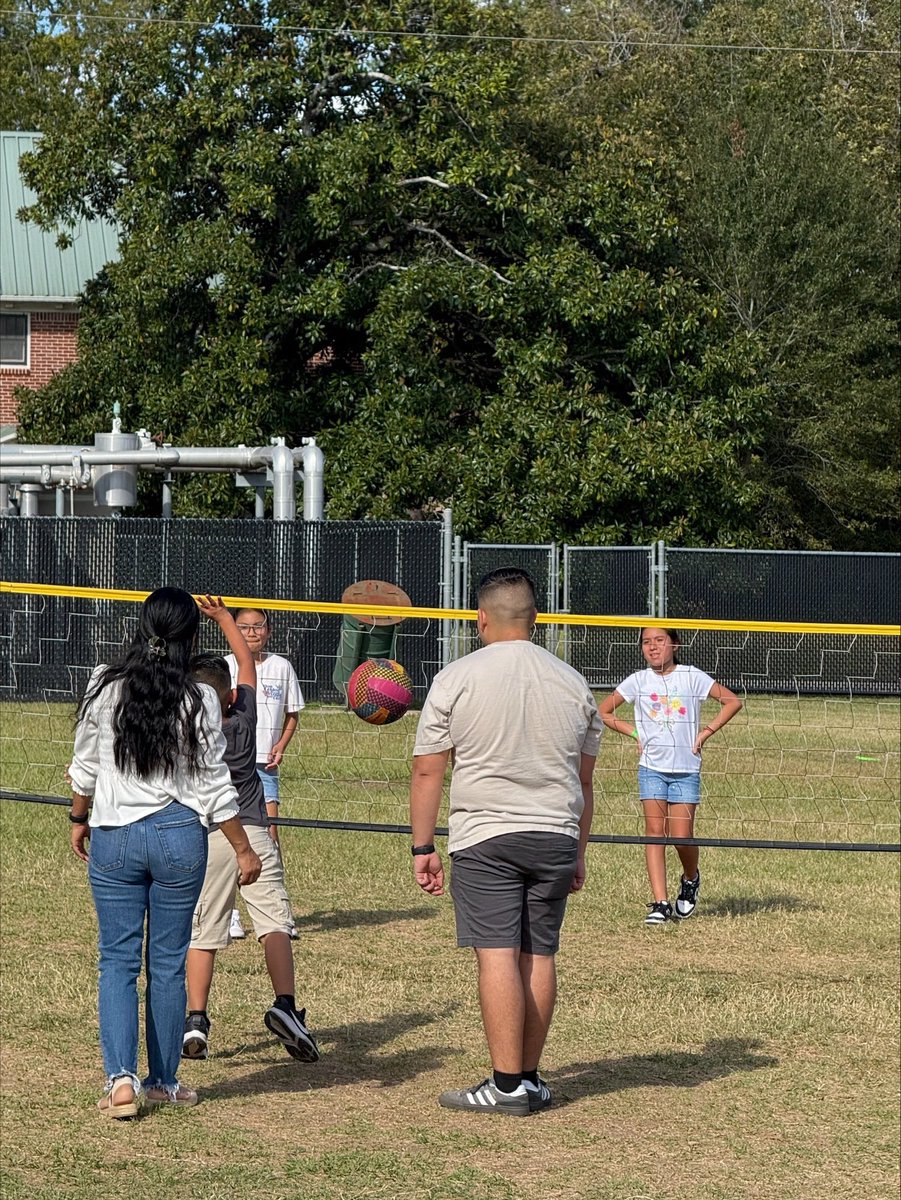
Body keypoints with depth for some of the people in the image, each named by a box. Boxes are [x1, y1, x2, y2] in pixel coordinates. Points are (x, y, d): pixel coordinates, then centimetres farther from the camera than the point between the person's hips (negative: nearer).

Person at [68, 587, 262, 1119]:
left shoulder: (105, 687, -3)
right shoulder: (200, 700, -8)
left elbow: (85, 768, 6)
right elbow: (214, 785, -4)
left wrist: (79, 820, 23)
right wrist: (244, 850, 6)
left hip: (114, 836, 1)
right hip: (179, 836, -1)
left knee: (118, 959, 6)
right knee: (168, 962, 9)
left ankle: (121, 1078, -9)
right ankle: (163, 1081, 18)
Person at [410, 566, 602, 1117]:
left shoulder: (456, 679, -4)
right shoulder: (572, 682, 9)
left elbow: (427, 771, -3)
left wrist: (423, 847, 4)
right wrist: (579, 854, 24)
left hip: (485, 837, -4)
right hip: (555, 838, 4)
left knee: (497, 956, -6)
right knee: (539, 956, 8)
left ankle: (507, 1085, -9)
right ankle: (532, 1080, 12)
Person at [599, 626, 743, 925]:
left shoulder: (691, 677, -1)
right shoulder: (638, 681, 3)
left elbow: (733, 701, 1)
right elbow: (604, 712, 12)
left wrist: (706, 732, -5)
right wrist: (633, 732, 1)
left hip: (686, 769, -1)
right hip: (652, 768, 1)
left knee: (681, 837, -5)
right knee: (655, 830, -7)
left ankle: (690, 879, 27)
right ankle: (660, 903, -7)